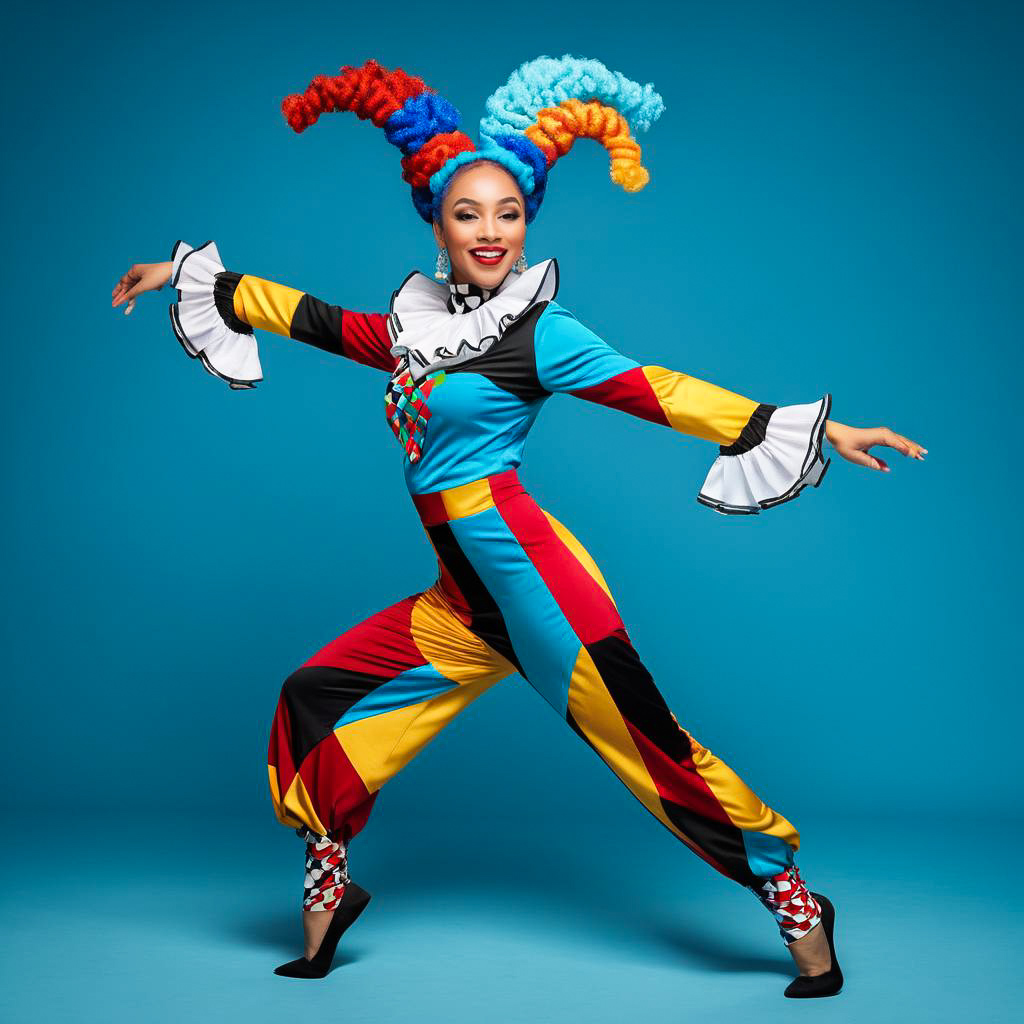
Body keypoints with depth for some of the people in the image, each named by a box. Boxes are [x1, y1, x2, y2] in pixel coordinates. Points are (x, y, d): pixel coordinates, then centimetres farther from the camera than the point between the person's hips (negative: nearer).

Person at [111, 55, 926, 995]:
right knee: (313, 698, 10)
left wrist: (816, 428, -14)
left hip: (527, 571, -7)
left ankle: (796, 905, 7)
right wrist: (196, 279, 32)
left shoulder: (539, 333, -5)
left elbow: (663, 394, -9)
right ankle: (327, 888, 26)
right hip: (464, 603, 7)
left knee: (651, 748, -7)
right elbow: (317, 321, 24)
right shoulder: (417, 324, 12)